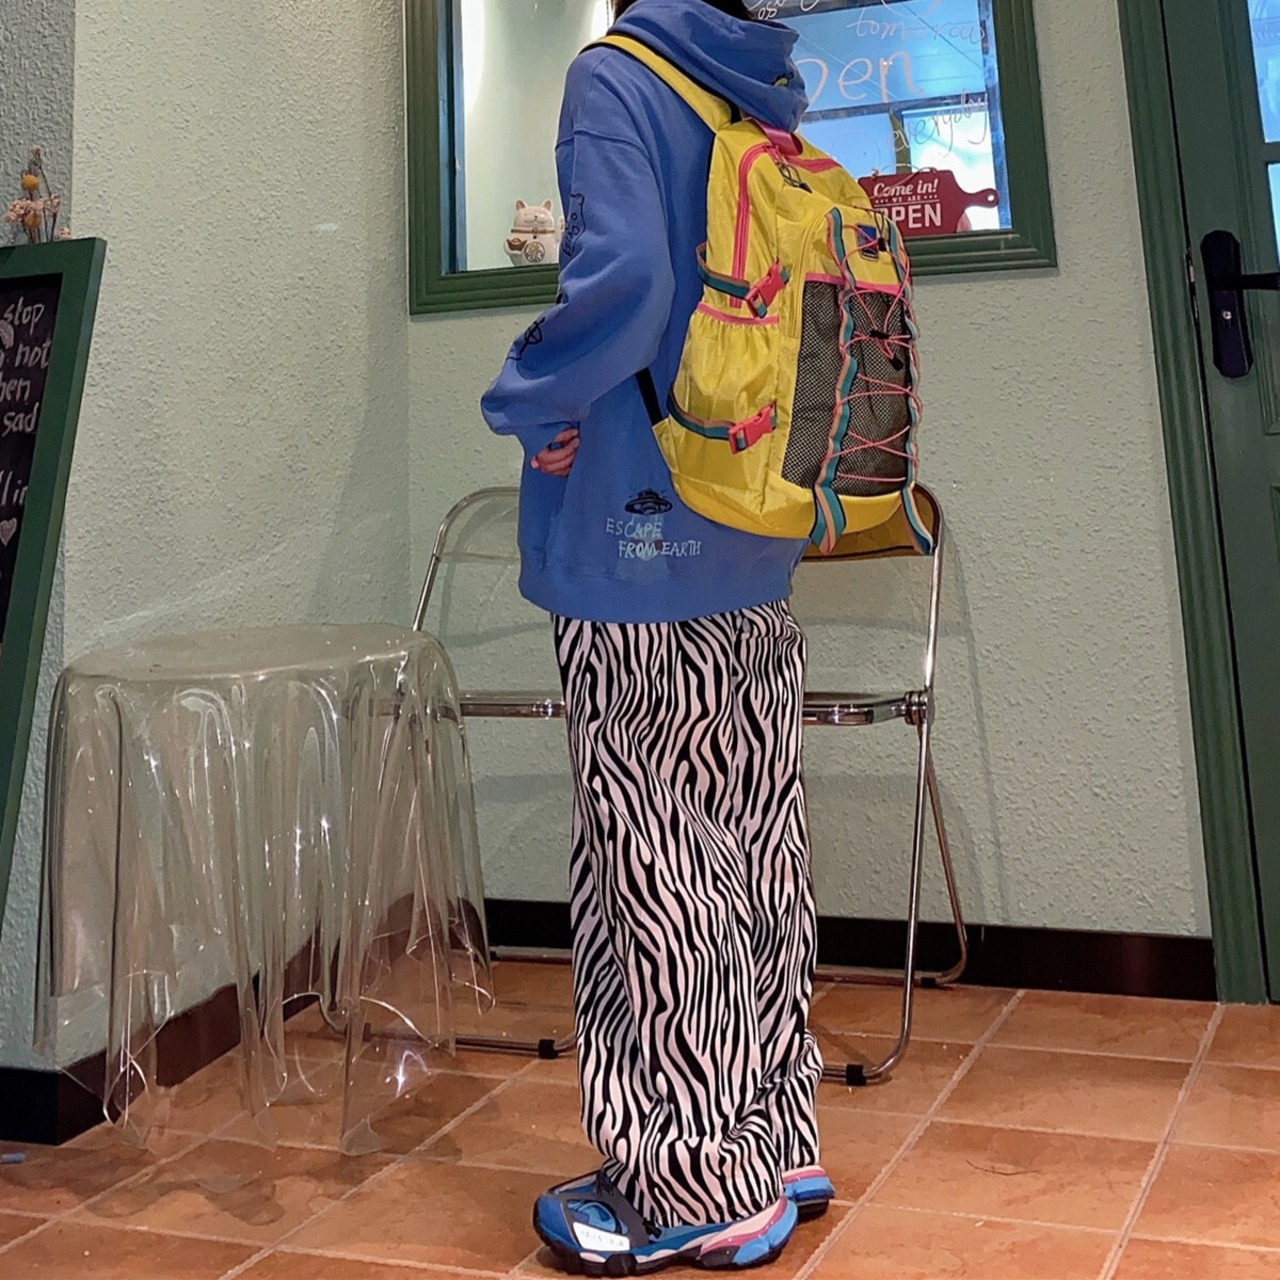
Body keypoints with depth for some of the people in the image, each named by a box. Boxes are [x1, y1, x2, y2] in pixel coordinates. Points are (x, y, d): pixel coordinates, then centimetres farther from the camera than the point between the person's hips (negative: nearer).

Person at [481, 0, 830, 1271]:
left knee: (651, 869, 0)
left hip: (637, 553, -7)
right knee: (756, 858, 11)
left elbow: (622, 275, -20)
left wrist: (532, 406, -5)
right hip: (758, 562, 7)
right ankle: (777, 1146, 23)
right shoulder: (780, 118, 16)